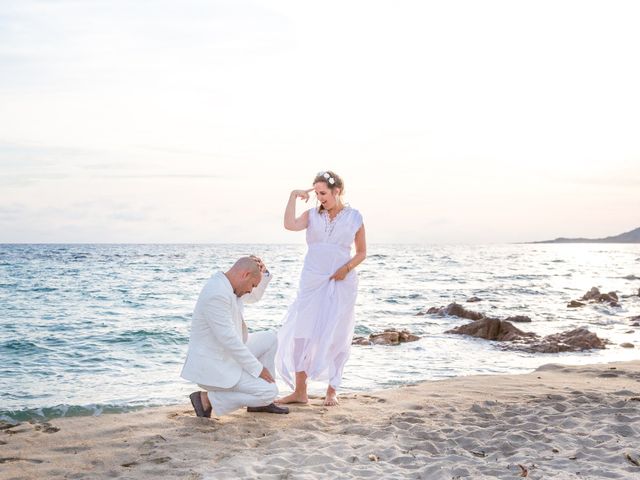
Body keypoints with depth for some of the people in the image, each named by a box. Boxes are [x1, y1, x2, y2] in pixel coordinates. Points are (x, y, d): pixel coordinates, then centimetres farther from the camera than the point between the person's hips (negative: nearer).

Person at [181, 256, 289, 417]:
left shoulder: (224, 283, 6)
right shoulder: (217, 294, -26)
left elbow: (254, 296, 26)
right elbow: (228, 339, -27)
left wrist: (263, 272, 8)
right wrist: (258, 369, -20)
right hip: (212, 367, -11)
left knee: (270, 339, 15)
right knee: (270, 392, -13)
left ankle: (260, 402, 17)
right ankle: (207, 399, -6)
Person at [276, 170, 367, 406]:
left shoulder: (354, 217, 2)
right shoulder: (312, 215, 5)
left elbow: (362, 252, 7)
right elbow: (290, 225, -15)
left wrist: (347, 267, -10)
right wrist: (293, 196, -16)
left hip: (341, 283, -2)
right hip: (312, 282, 2)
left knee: (336, 337, 2)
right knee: (303, 334, -1)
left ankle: (332, 391, 13)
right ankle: (299, 391, 5)